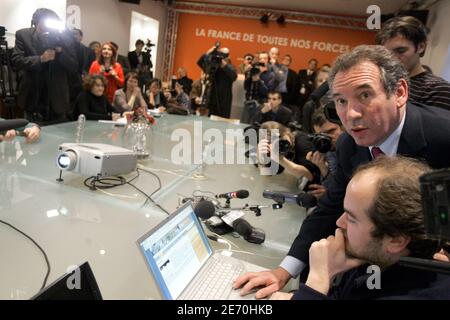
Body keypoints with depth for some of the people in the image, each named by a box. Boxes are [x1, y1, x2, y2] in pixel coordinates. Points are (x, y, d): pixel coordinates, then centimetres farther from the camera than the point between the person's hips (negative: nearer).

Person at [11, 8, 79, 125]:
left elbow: (74, 68, -7)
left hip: (57, 99, 0)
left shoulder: (65, 38, -4)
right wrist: (40, 59, -25)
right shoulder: (23, 35, -3)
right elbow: (15, 60, -12)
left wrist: (60, 51, -22)